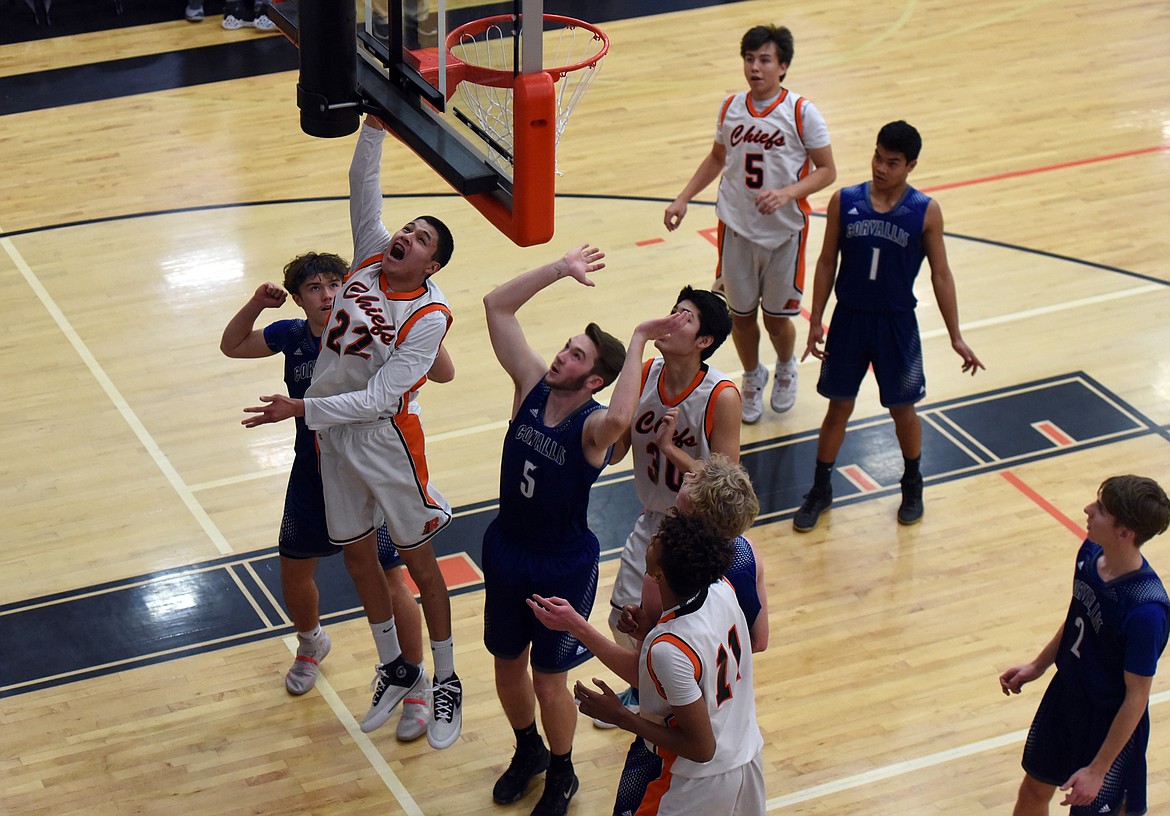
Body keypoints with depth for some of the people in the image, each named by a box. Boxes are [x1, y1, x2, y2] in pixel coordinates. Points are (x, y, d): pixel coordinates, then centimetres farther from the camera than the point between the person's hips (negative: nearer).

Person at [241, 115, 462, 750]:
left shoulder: (429, 317, -20)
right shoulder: (370, 258, -3)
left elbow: (380, 398, -24)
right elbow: (364, 190, -10)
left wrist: (302, 409, -26)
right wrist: (376, 126, -24)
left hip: (385, 440, -6)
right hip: (332, 435, 6)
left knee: (418, 559, 6)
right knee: (356, 552, 16)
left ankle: (446, 683, 20)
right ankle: (394, 669, 34)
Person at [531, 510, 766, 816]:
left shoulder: (668, 650, -34)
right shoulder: (721, 589, -11)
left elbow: (701, 748, -23)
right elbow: (644, 674, -1)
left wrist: (620, 717, -16)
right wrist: (576, 625, 0)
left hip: (701, 785, -8)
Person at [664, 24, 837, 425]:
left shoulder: (802, 113, -13)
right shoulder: (731, 107, 0)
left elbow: (826, 171, -9)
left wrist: (786, 193, -25)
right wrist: (683, 198, 9)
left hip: (785, 232, -3)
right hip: (737, 229, 3)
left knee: (777, 318, 8)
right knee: (740, 314, 11)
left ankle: (786, 368, 40)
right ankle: (752, 378, 37)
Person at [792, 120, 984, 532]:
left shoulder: (926, 212, -9)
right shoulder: (844, 201, -6)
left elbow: (940, 274, -4)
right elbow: (827, 262, 2)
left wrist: (956, 336, -4)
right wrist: (816, 321, -1)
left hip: (897, 324, -1)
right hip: (849, 318, 1)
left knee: (902, 408, 13)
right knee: (839, 407, 10)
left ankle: (913, 485, 35)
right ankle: (820, 490, 25)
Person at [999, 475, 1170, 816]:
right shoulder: (1091, 553, -13)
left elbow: (1137, 697, -24)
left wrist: (1098, 769, -19)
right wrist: (1037, 666, 16)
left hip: (1109, 728, -7)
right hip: (1064, 698, 7)